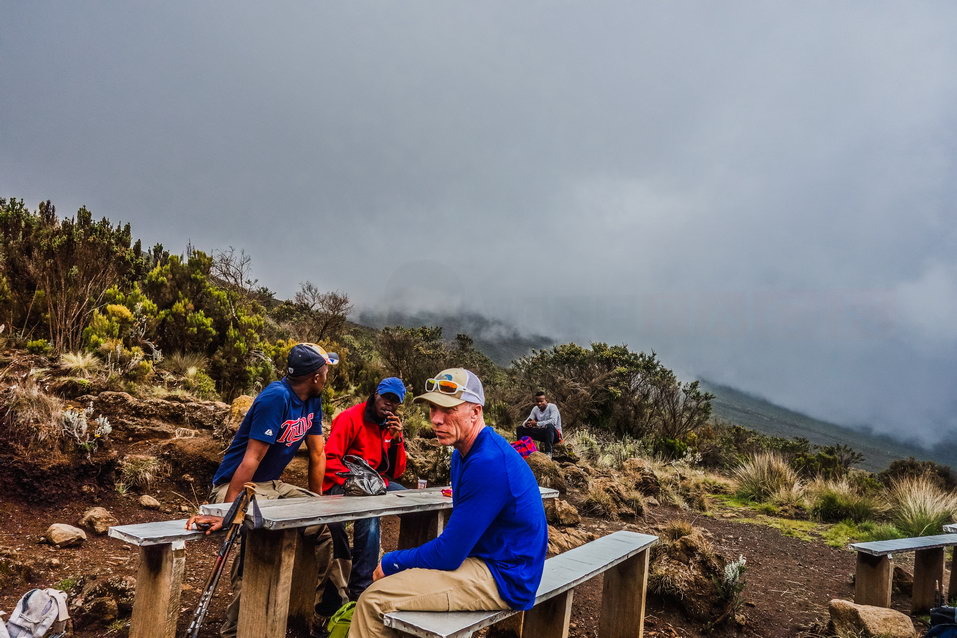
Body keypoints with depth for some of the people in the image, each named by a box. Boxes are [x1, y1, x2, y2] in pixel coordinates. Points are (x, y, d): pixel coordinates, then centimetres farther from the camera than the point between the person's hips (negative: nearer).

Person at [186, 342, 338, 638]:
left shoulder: (313, 401, 2)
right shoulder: (276, 397, -23)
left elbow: (317, 453, 8)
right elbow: (252, 459, -28)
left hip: (271, 486, 8)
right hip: (235, 485, -8)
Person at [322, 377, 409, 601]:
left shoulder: (392, 426, 12)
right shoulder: (350, 418, -8)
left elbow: (396, 473, 9)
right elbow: (329, 460, -16)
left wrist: (396, 440, -5)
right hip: (341, 484, -7)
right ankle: (360, 589, -28)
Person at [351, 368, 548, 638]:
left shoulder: (488, 464, -24)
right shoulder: (463, 453, 8)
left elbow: (448, 555, -21)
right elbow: (457, 534, 14)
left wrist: (390, 562, -6)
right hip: (482, 557, 10)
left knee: (374, 600, -15)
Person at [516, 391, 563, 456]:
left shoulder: (552, 407, -16)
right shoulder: (535, 409, 3)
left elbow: (553, 421, -32)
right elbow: (527, 421, -2)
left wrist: (537, 424, -34)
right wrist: (526, 423, -28)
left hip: (555, 434, -6)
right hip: (543, 433, 6)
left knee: (549, 426, -42)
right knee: (520, 428, -1)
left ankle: (548, 453, -38)